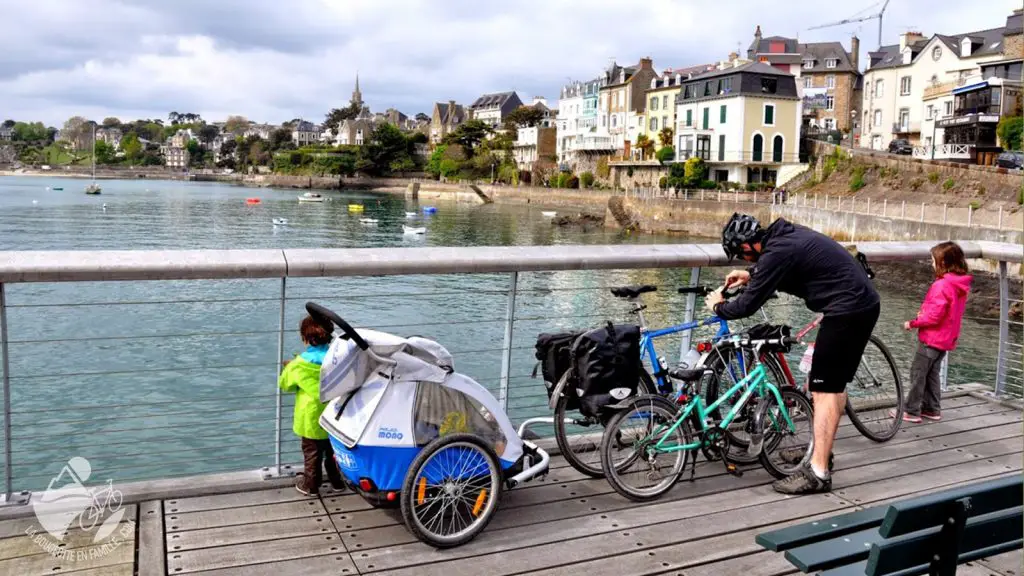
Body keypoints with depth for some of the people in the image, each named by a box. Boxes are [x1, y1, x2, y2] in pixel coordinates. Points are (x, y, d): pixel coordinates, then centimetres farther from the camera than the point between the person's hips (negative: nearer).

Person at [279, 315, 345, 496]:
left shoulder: (300, 364, -19)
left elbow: (285, 384, -3)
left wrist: (288, 368, 17)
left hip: (312, 418, -3)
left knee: (312, 453, 12)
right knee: (334, 450, 19)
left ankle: (311, 485, 23)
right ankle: (337, 481, 31)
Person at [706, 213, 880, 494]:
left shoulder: (777, 252, -18)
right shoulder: (786, 234, 10)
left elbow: (748, 305, -13)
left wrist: (718, 307, 4)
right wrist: (751, 275, 29)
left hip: (846, 312, -10)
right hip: (866, 303, 10)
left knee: (824, 389, -5)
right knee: (836, 384, 18)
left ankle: (818, 473, -1)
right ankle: (822, 452, 30)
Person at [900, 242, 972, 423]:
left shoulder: (942, 285, -24)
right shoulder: (961, 285, 6)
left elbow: (934, 316, -25)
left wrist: (913, 323, -13)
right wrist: (923, 313, 2)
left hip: (932, 338, -9)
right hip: (947, 339, 9)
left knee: (917, 373, 0)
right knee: (932, 374, 19)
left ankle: (912, 411, 5)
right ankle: (932, 409, 25)